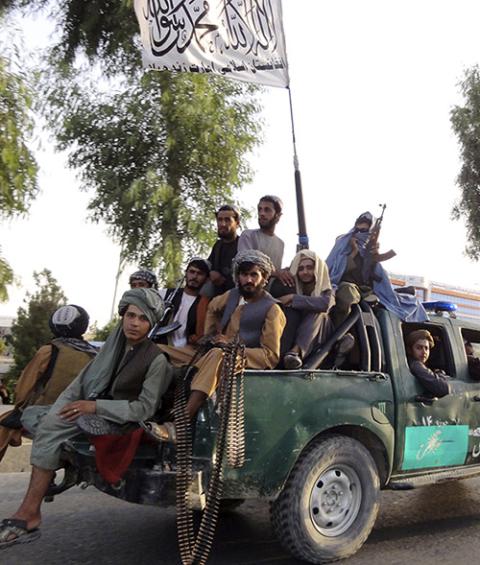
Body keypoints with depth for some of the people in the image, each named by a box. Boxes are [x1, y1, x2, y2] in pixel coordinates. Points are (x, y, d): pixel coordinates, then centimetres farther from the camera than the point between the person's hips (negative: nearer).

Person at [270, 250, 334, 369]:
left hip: (313, 342, -1)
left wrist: (293, 298, -21)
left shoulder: (325, 290, 4)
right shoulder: (291, 286, 10)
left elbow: (324, 304, -21)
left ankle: (295, 351, -47)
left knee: (318, 313, -25)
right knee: (291, 311, -22)